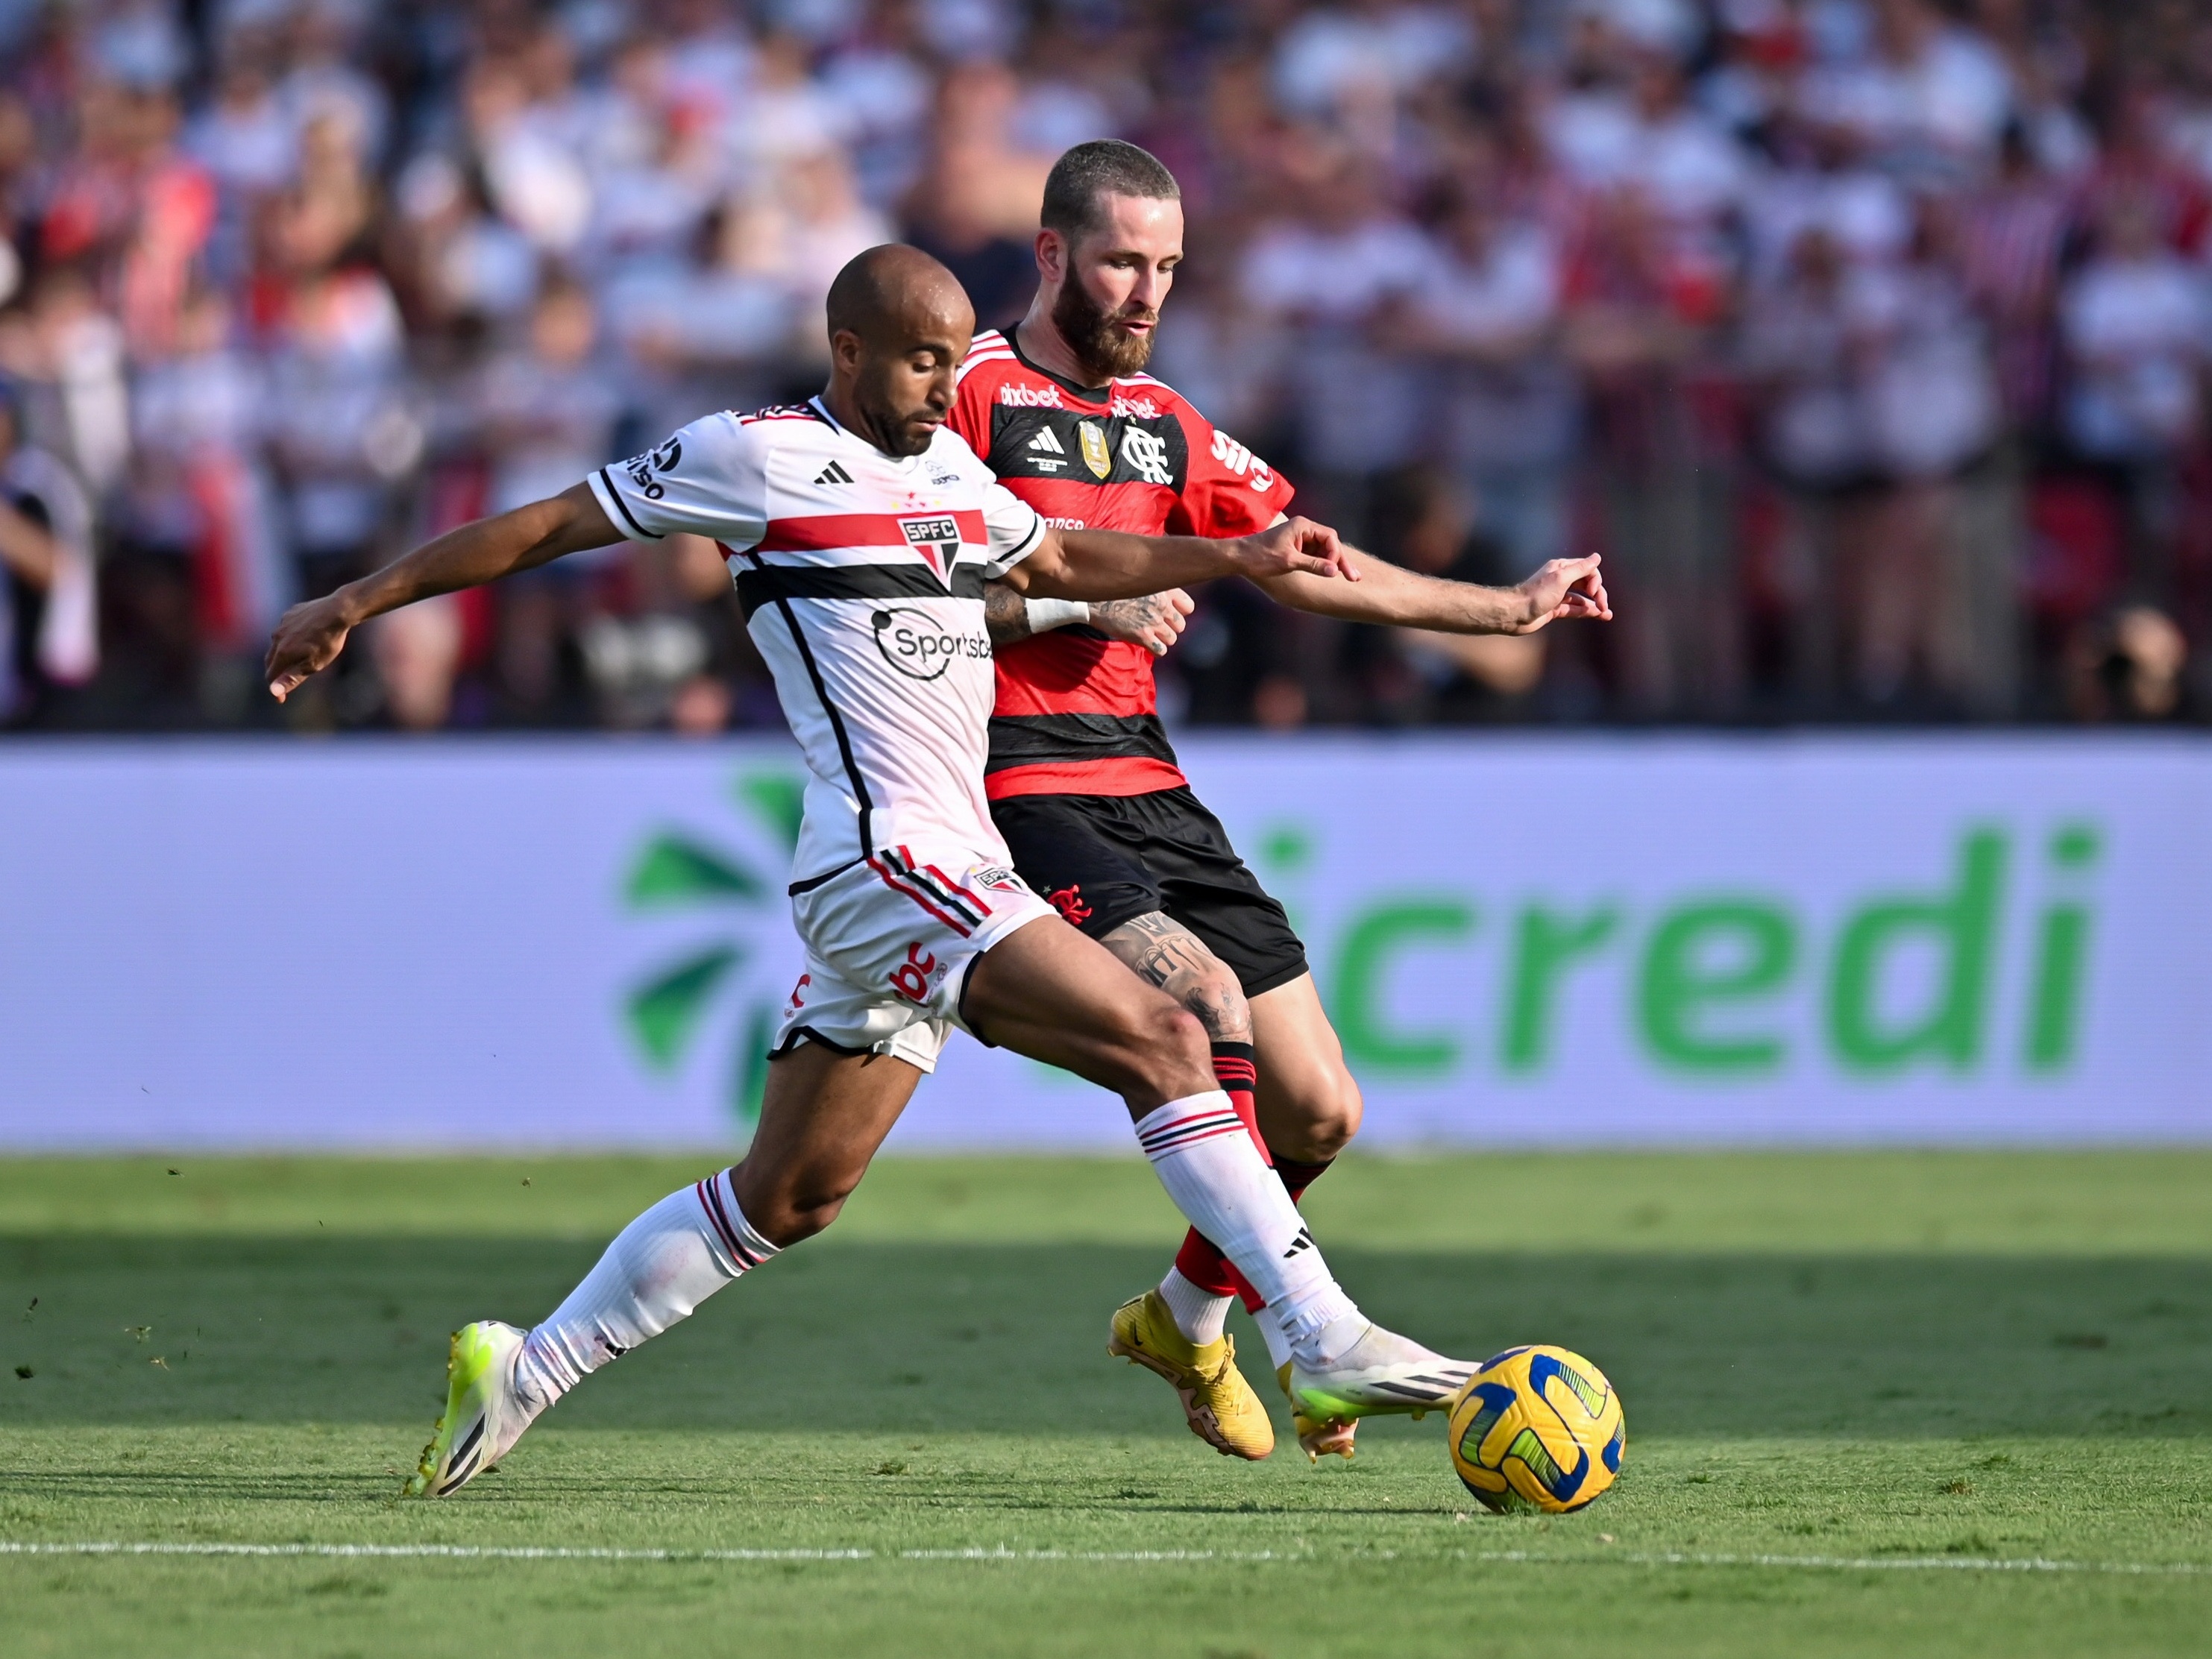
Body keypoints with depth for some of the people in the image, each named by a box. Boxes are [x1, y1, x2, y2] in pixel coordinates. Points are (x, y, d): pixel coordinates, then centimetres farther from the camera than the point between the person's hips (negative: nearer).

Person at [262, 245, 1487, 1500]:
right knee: (1163, 1042, -18)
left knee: (790, 1196, 12)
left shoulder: (949, 469, 19)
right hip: (891, 863, -9)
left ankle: (527, 1370, 20)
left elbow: (1061, 561, 36)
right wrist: (360, 602, 10)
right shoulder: (757, 457, -3)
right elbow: (553, 526, 5)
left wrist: (1243, 558, 26)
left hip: (952, 873, 9)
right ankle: (1327, 1345, -21)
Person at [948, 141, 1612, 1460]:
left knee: (1320, 1112, 3)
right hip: (1020, 789, -7)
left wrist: (1511, 608, 13)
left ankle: (1186, 1319, 27)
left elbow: (1308, 568, 20)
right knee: (1207, 1001, -29)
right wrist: (1079, 597, -16)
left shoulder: (1165, 426, 18)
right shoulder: (972, 391, -3)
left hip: (1150, 788, 7)